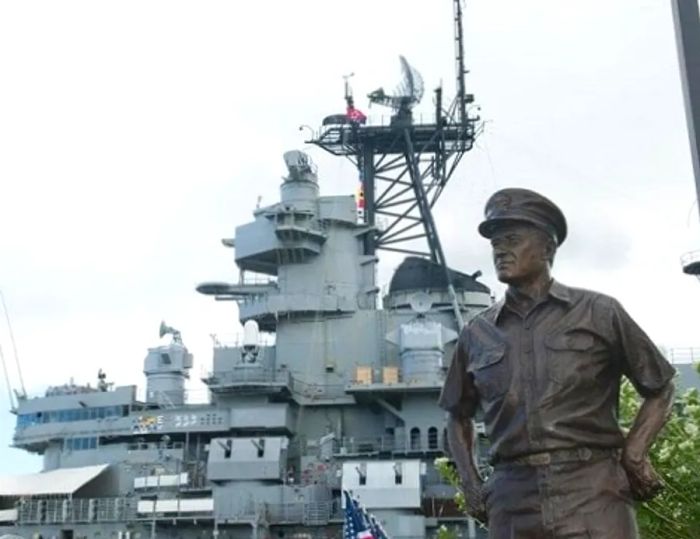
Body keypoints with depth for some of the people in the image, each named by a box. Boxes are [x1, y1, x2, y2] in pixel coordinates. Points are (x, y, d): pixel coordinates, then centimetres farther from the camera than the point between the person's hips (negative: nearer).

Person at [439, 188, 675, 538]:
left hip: (592, 492, -2)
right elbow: (458, 415, 24)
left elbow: (659, 389, 12)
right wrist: (469, 482, 11)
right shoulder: (477, 334, 12)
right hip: (512, 500, 3)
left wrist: (633, 455, -2)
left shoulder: (598, 312, 5)